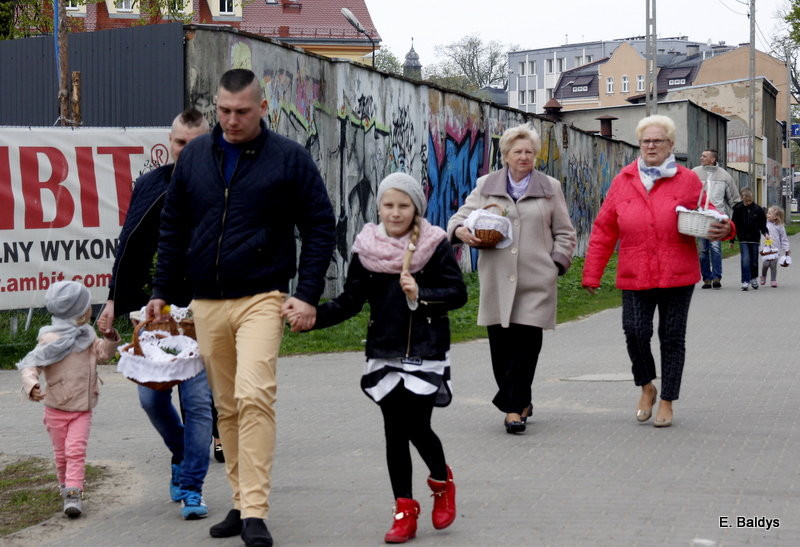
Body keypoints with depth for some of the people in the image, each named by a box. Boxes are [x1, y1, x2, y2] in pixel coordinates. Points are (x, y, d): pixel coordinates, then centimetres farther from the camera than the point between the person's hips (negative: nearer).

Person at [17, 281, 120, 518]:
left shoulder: (86, 335, 5)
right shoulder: (50, 339, -15)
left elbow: (102, 354, 17)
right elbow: (30, 365, -17)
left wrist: (110, 341, -3)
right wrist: (31, 385, -36)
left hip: (83, 409, 3)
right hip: (56, 408, -3)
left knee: (76, 450, -11)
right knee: (61, 453, 10)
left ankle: (73, 494, -15)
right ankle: (65, 484, 33)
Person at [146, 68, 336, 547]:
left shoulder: (288, 158, -2)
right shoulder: (195, 155, 9)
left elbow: (320, 227, -1)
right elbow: (173, 228, 16)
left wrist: (308, 295, -8)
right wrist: (163, 292, 13)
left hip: (261, 299, -4)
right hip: (206, 304, 5)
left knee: (253, 396, -20)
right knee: (227, 406, 10)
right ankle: (243, 502, 21)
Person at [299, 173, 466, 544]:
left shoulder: (435, 245, -3)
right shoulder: (367, 249, 3)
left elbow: (458, 293, -3)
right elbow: (349, 302, 4)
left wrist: (421, 294, -20)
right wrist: (311, 315, -11)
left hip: (426, 353, -3)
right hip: (384, 355, 3)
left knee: (417, 427, -9)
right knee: (395, 431, 4)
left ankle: (442, 481, 22)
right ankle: (405, 512, 13)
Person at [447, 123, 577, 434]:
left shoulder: (550, 188, 12)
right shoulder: (485, 187, 13)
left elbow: (564, 233, 14)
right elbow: (461, 216, 11)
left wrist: (557, 263, 1)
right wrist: (461, 231, -12)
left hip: (535, 281, -1)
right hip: (496, 280, 1)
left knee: (525, 344, -9)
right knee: (500, 344, 0)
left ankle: (514, 407, -5)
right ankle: (520, 403, 15)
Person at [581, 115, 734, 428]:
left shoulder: (687, 181, 3)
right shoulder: (623, 182, 7)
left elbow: (708, 219, 9)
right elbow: (603, 231, 7)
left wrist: (722, 230, -16)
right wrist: (592, 273, 4)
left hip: (677, 276, -1)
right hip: (635, 277, 1)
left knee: (672, 338, 5)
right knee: (635, 332, -11)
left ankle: (667, 402, 19)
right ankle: (646, 388, 16)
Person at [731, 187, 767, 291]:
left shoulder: (757, 209, -2)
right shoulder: (738, 209, -4)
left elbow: (763, 223, 7)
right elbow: (733, 225, 1)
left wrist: (765, 233, -10)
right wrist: (731, 240, 3)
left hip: (754, 238, 2)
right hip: (743, 239, -2)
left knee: (754, 260, 10)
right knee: (745, 259, -13)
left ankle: (754, 278, 30)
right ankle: (745, 281, -11)